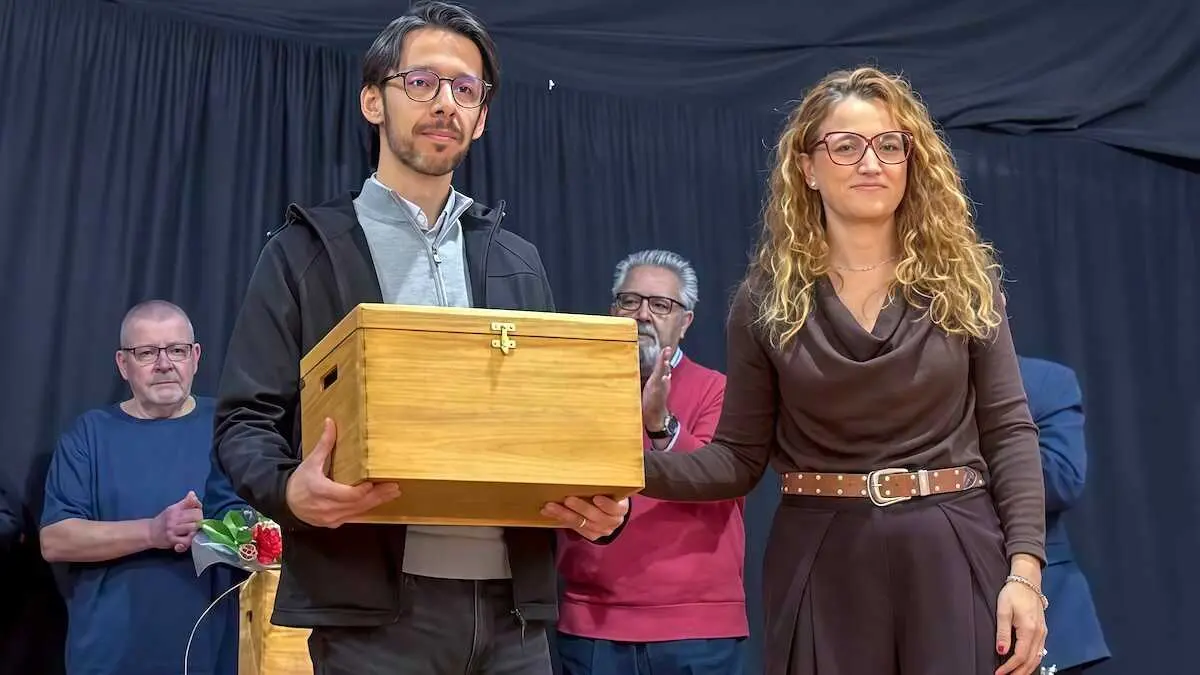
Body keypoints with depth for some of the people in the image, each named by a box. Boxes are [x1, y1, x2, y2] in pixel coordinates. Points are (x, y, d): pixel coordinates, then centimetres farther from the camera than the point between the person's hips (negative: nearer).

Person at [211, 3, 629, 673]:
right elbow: (246, 416, 0)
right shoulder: (306, 252, 5)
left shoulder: (520, 263, 18)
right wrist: (289, 489, -21)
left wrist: (600, 502, -3)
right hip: (374, 607, -4)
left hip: (513, 604, 4)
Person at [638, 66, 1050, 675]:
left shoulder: (963, 278, 3)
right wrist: (636, 466, -16)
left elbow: (1008, 431, 2)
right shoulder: (768, 297, 2)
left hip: (951, 556, 0)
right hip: (823, 565, 0)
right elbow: (740, 456, 1)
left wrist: (1026, 568, -8)